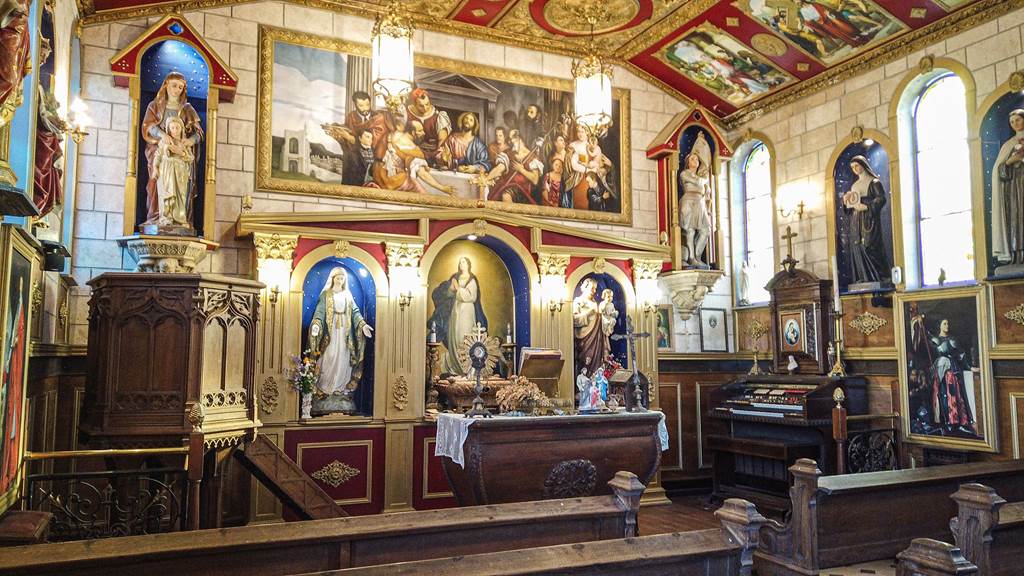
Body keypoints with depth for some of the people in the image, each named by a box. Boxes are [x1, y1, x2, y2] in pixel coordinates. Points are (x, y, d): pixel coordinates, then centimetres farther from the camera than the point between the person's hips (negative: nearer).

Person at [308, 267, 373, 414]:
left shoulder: (348, 295, 13)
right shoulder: (326, 294, 3)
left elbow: (355, 311, 8)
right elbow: (320, 311, -7)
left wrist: (363, 325, -6)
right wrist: (316, 324, -26)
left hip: (344, 331, 3)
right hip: (330, 330, -3)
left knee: (343, 359, 2)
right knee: (330, 358, -7)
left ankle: (340, 388, 8)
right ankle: (326, 388, 1)